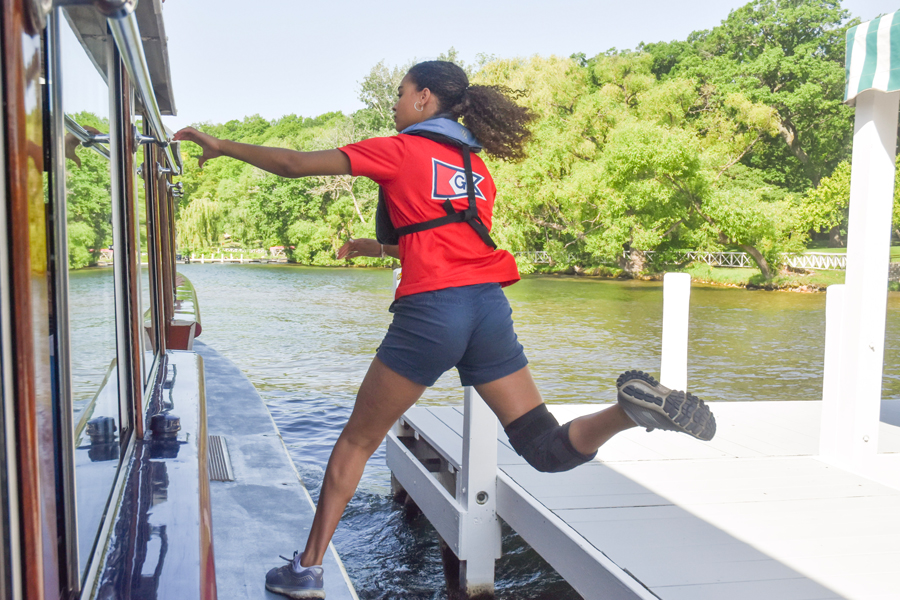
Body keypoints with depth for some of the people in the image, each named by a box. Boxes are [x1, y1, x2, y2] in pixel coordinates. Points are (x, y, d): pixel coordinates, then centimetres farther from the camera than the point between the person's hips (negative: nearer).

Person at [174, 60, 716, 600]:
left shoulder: (398, 151, 5)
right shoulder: (479, 169, 22)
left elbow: (295, 164, 4)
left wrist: (221, 145, 18)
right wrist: (383, 249, 38)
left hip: (429, 311, -5)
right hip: (490, 307, 5)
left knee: (358, 440, 12)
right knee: (553, 450, 6)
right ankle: (633, 406, -21)